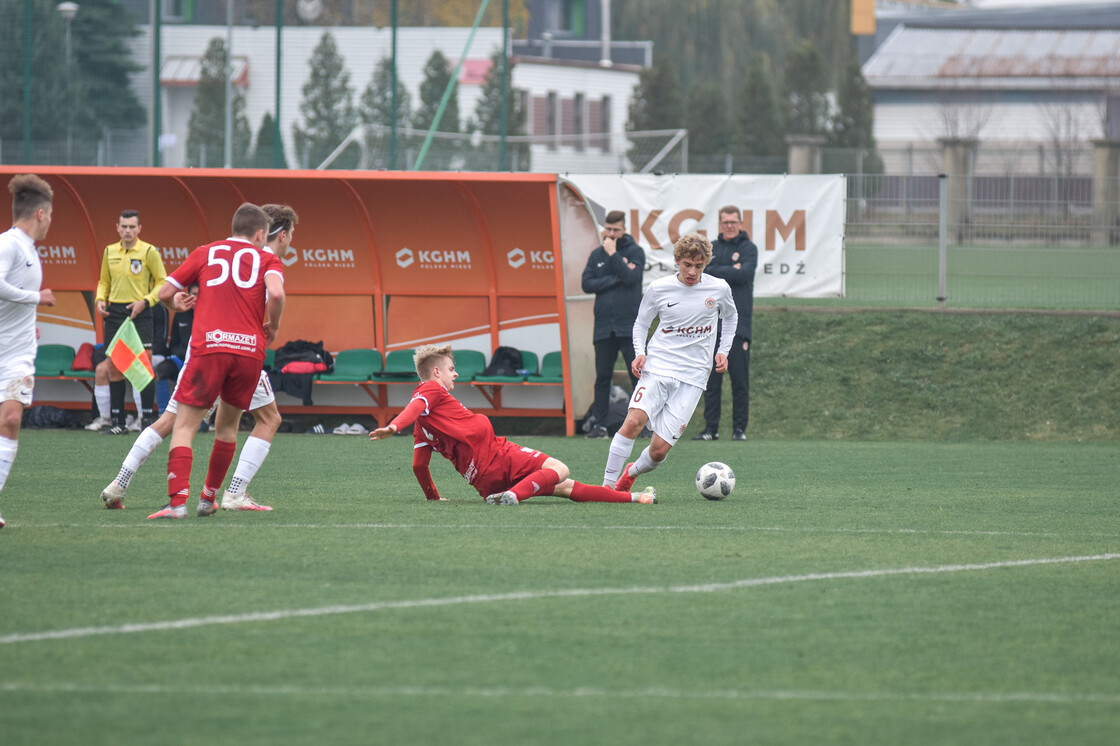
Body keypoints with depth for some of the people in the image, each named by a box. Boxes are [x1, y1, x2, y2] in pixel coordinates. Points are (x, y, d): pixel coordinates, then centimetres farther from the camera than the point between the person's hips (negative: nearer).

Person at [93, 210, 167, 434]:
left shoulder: (149, 252, -3)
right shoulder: (109, 252, 11)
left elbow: (162, 283, -2)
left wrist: (145, 301, -15)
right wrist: (100, 299, 3)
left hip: (138, 313, -5)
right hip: (114, 312, 5)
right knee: (113, 368, 3)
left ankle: (148, 419, -2)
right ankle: (118, 421, 10)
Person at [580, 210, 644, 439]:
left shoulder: (635, 252, 3)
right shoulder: (597, 255, 13)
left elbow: (631, 278, -13)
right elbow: (587, 284, 2)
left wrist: (613, 254, -11)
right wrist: (615, 278, -8)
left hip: (630, 325, -3)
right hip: (604, 326, 3)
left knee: (638, 375, -4)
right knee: (602, 377, 4)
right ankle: (599, 424, 7)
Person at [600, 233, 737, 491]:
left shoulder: (719, 289, 2)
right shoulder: (658, 288, -1)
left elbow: (730, 317, 24)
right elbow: (641, 324, 13)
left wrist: (723, 351, 11)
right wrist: (640, 352, -5)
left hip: (692, 378, 1)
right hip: (657, 366, -1)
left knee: (659, 449, -7)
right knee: (634, 420, -27)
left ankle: (631, 473, 25)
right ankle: (608, 484, -19)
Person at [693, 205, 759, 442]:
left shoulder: (749, 248, 4)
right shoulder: (710, 248, 15)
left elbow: (745, 273, -12)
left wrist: (713, 272, -7)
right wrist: (730, 272, -9)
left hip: (738, 323, -3)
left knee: (740, 378, -3)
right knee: (711, 379, 3)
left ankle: (739, 428, 2)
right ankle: (711, 428, 6)